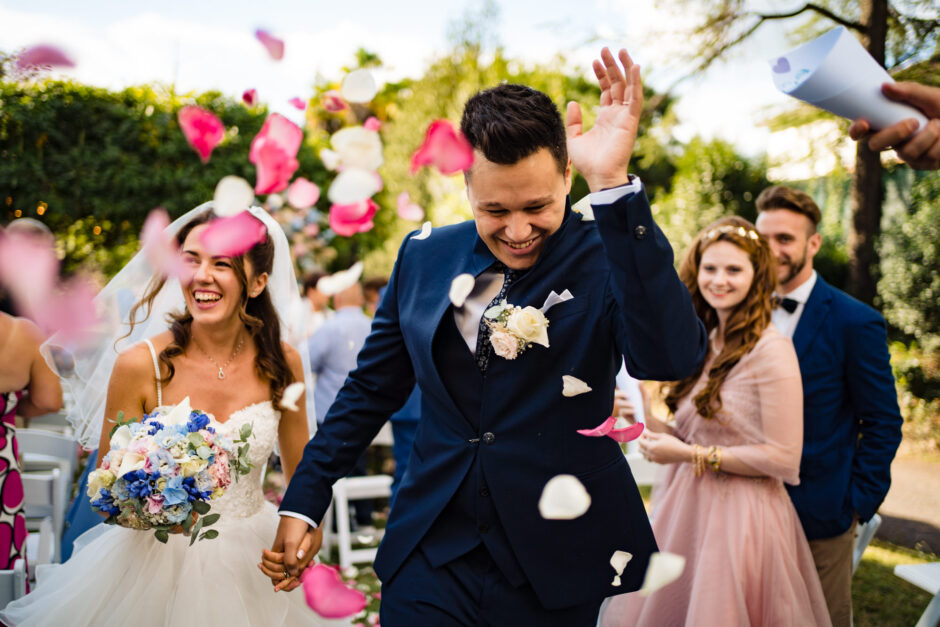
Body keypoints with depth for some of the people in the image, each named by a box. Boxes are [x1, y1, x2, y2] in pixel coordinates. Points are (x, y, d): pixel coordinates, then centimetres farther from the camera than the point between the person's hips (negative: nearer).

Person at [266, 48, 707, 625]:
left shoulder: (608, 258, -10)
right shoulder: (424, 257, 1)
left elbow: (674, 358, -30)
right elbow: (372, 389, 11)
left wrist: (614, 185, -34)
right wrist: (305, 500, 11)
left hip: (555, 574, -2)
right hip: (431, 558, 3)